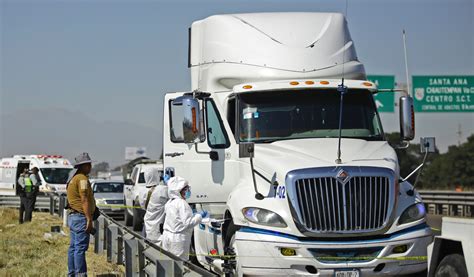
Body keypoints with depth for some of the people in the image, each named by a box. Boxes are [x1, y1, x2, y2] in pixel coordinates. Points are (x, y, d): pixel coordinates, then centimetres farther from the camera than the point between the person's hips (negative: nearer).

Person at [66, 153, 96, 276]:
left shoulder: (73, 179, 19)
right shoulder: (82, 178, -13)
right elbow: (84, 200, -20)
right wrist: (89, 220, -22)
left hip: (72, 216, 10)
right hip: (81, 217, -10)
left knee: (73, 247, 13)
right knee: (80, 248, -10)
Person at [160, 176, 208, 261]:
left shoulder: (169, 203, 12)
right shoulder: (182, 203, -16)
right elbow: (188, 222, -20)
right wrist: (200, 216, -10)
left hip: (167, 236, 9)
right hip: (179, 238, -9)